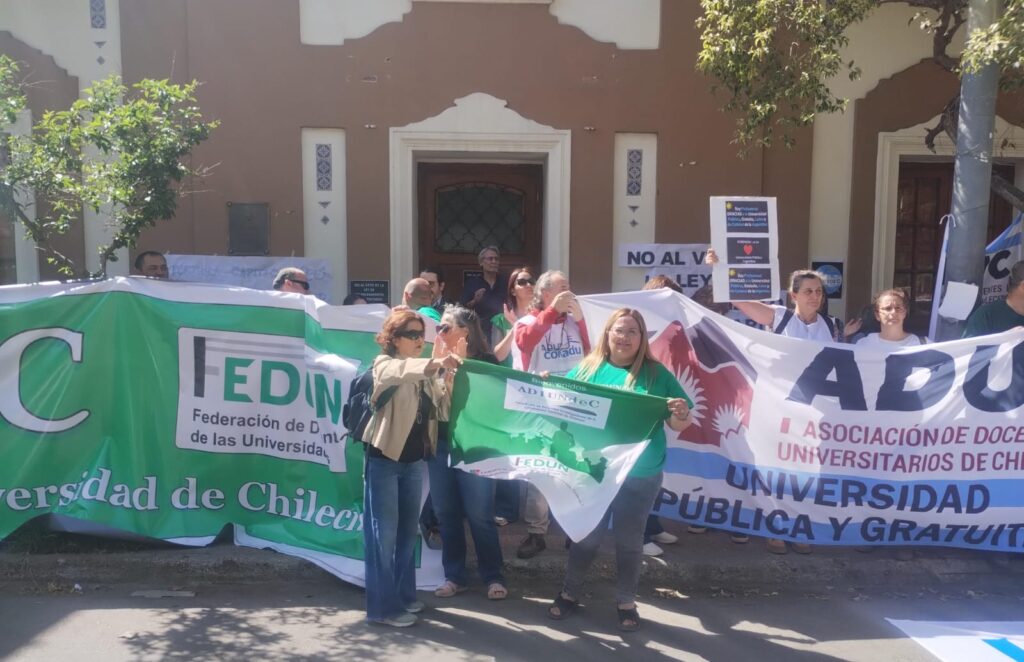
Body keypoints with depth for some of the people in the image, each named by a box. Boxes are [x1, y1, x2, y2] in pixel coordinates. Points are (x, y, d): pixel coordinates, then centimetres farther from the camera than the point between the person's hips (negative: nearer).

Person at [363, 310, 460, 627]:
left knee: (407, 531, 15)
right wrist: (433, 364, -46)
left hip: (414, 461, 7)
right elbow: (399, 371, -32)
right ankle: (383, 607, 5)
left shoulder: (426, 374, 12)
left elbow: (443, 413, 3)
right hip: (384, 460, -7)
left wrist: (446, 378, -11)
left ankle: (404, 595, 27)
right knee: (384, 533, -3)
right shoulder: (384, 364, -6)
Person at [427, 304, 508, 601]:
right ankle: (454, 576, 22)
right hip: (440, 445, 5)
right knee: (446, 514, 10)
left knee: (479, 515, 1)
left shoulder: (485, 362, -5)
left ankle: (493, 576, 16)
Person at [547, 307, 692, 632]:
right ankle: (570, 593, 34)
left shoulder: (656, 374, -4)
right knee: (585, 534, 15)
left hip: (640, 476, -1)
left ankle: (626, 602, 31)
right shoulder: (588, 369, -1)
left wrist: (681, 413, -25)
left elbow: (680, 423, -2)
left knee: (629, 539, 14)